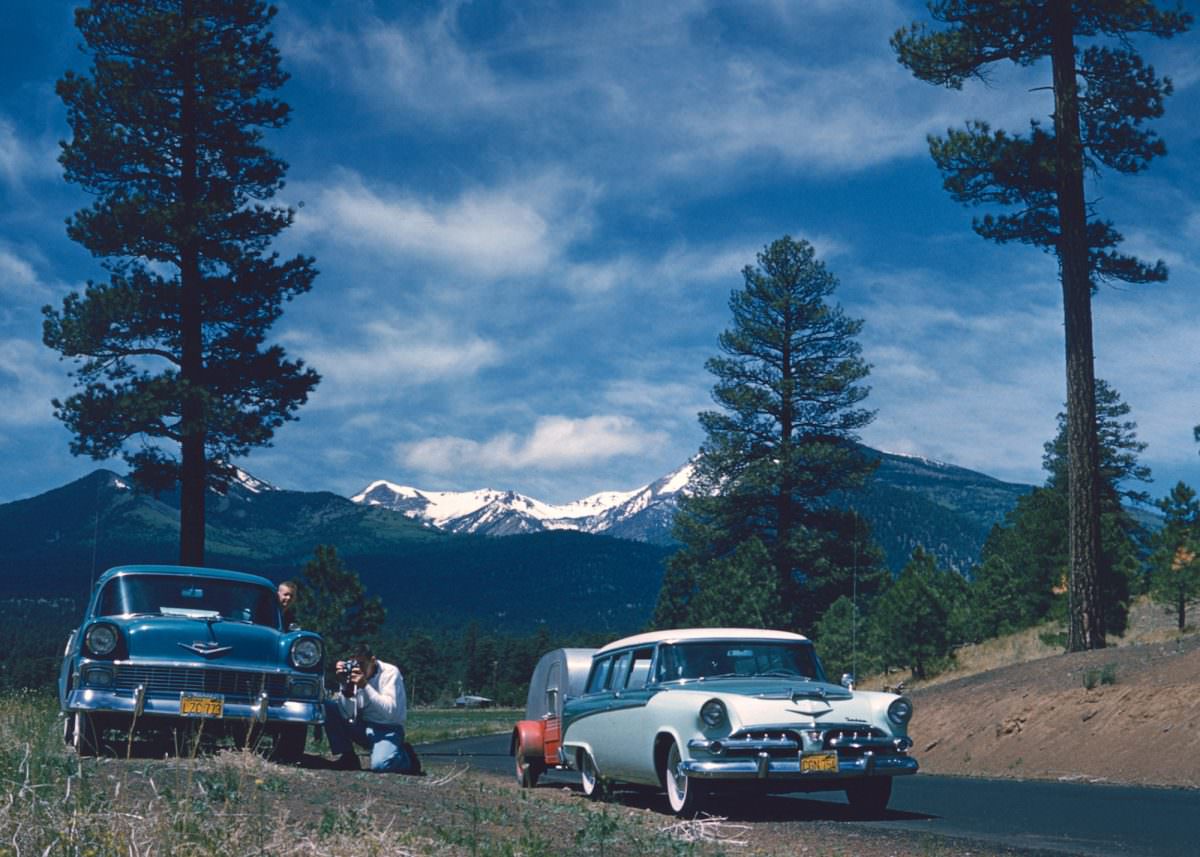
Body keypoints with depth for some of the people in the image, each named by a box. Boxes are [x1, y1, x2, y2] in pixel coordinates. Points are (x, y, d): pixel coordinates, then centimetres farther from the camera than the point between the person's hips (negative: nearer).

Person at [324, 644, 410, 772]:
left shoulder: (390, 672, -14)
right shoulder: (352, 673, -4)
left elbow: (390, 711, -26)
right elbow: (347, 714, -12)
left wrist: (365, 686, -31)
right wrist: (345, 685, -25)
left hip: (387, 730, -5)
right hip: (363, 727, 5)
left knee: (379, 765, -32)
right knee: (328, 706, -12)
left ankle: (403, 756, 4)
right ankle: (348, 757, -2)